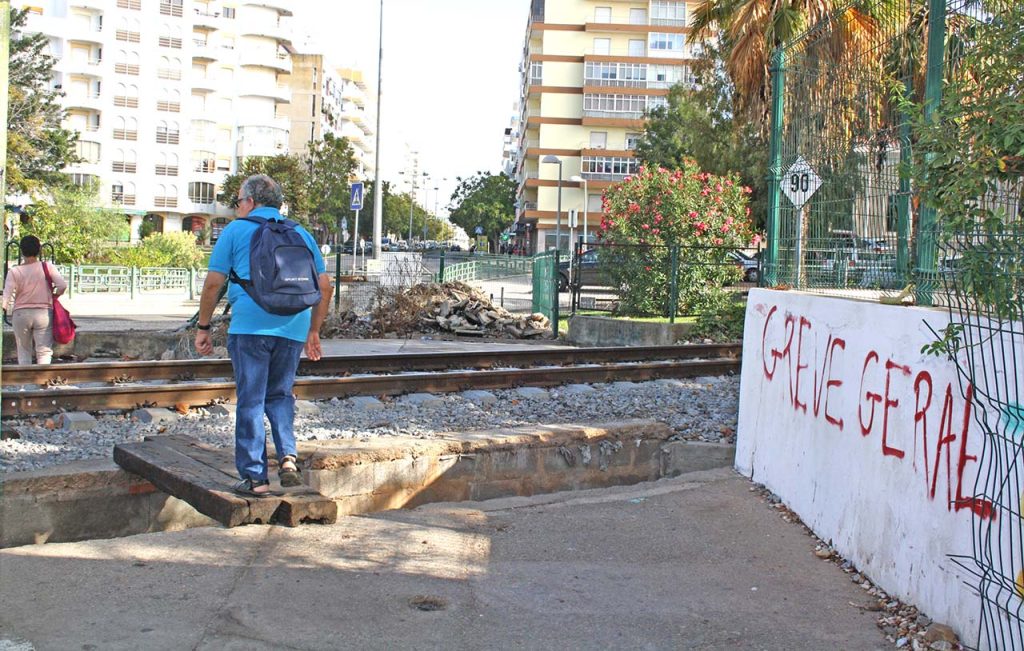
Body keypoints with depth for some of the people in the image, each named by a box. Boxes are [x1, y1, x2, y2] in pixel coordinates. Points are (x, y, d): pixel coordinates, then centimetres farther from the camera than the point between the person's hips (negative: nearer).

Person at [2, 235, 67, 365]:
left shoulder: (14, 272, -5)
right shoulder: (47, 267, -5)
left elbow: (6, 295, -10)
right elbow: (62, 285, -14)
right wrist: (55, 295, 5)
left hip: (21, 314, 1)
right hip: (44, 313, -1)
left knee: (23, 351, 15)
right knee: (44, 351, -1)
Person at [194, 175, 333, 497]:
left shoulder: (236, 230, 7)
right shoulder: (301, 234, 17)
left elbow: (213, 283, 3)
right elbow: (324, 287, 16)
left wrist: (203, 328, 11)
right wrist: (313, 331, 23)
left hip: (250, 326, -3)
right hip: (293, 328, 4)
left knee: (250, 400, 4)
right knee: (280, 395, 19)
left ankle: (255, 477, 5)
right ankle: (288, 456, -1)